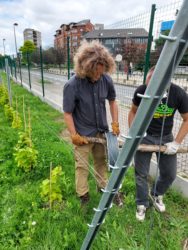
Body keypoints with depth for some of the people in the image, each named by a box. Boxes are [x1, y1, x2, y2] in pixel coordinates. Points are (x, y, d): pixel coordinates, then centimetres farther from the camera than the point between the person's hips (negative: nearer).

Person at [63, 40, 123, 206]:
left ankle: (103, 186, 47)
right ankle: (83, 196, 34)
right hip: (83, 134, -4)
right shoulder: (72, 85, -24)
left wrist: (115, 123, -2)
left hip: (102, 131, 4)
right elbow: (67, 113, -15)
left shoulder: (106, 79, -13)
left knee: (101, 160, 22)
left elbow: (112, 101, 3)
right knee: (82, 165, 11)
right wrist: (74, 135, -14)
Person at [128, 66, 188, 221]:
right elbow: (133, 112, -3)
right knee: (141, 173, 5)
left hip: (165, 137, 2)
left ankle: (156, 194, 42)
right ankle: (142, 204, 29)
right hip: (144, 136, -1)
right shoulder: (141, 91, -21)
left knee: (170, 174, 11)